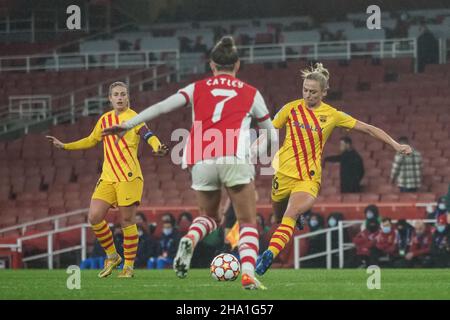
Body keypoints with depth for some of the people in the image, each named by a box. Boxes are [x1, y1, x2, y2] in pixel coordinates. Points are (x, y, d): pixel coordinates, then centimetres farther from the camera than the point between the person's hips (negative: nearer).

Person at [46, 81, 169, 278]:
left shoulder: (133, 118, -4)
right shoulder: (105, 120, 14)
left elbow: (150, 137, -18)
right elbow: (92, 140, 28)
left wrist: (157, 148, -40)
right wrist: (64, 146, 27)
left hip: (129, 177, -5)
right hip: (107, 177, 5)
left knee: (127, 220, -4)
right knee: (94, 217, -5)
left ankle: (129, 265, 8)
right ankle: (112, 256, 13)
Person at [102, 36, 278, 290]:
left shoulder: (198, 88, 18)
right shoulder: (250, 93, 17)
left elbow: (161, 107, 7)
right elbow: (271, 135, 26)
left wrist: (127, 125, 8)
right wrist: (258, 150, 46)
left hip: (201, 163, 2)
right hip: (236, 159, -2)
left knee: (209, 216, 24)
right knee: (248, 223, 7)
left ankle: (190, 240, -10)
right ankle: (248, 273, -16)